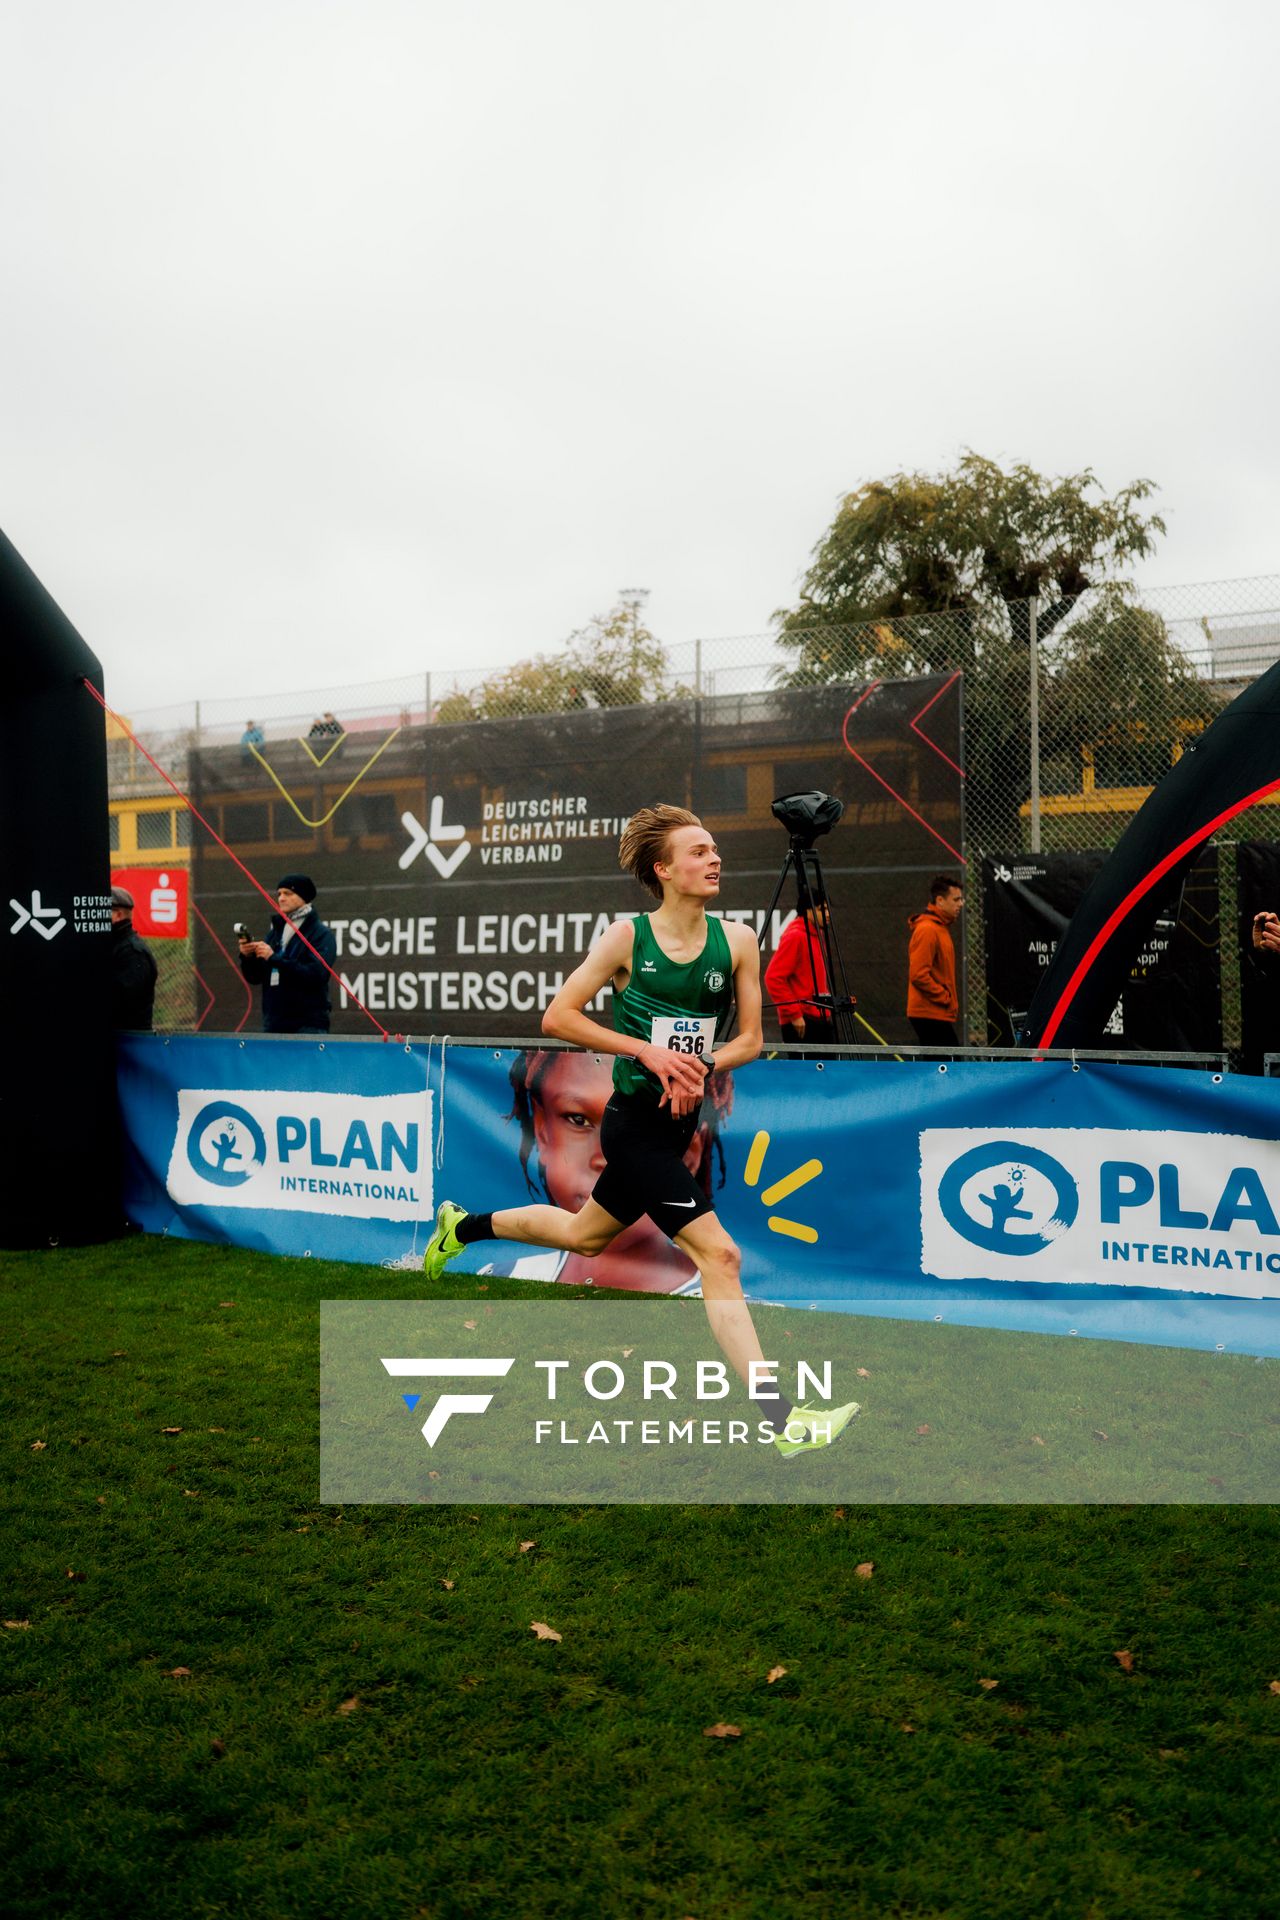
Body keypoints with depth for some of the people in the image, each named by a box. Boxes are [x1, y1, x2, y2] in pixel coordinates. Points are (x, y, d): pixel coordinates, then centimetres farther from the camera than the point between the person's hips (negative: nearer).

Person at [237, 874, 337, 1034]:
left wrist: (274, 958, -20)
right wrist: (248, 957, -7)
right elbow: (255, 977, 14)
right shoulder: (275, 931, 14)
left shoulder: (322, 934, -4)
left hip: (308, 1025, -6)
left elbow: (316, 974, -19)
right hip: (273, 1024, 7)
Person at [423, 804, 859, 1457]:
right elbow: (557, 1017, -9)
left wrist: (700, 1068, -16)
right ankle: (781, 1418, -7)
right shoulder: (628, 936, -12)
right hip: (636, 1123, -6)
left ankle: (465, 1226, 49)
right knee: (719, 1256, -12)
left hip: (680, 1121, 6)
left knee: (586, 1235, 25)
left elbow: (750, 1038, 4)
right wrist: (649, 1051, -18)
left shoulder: (736, 940, -1)